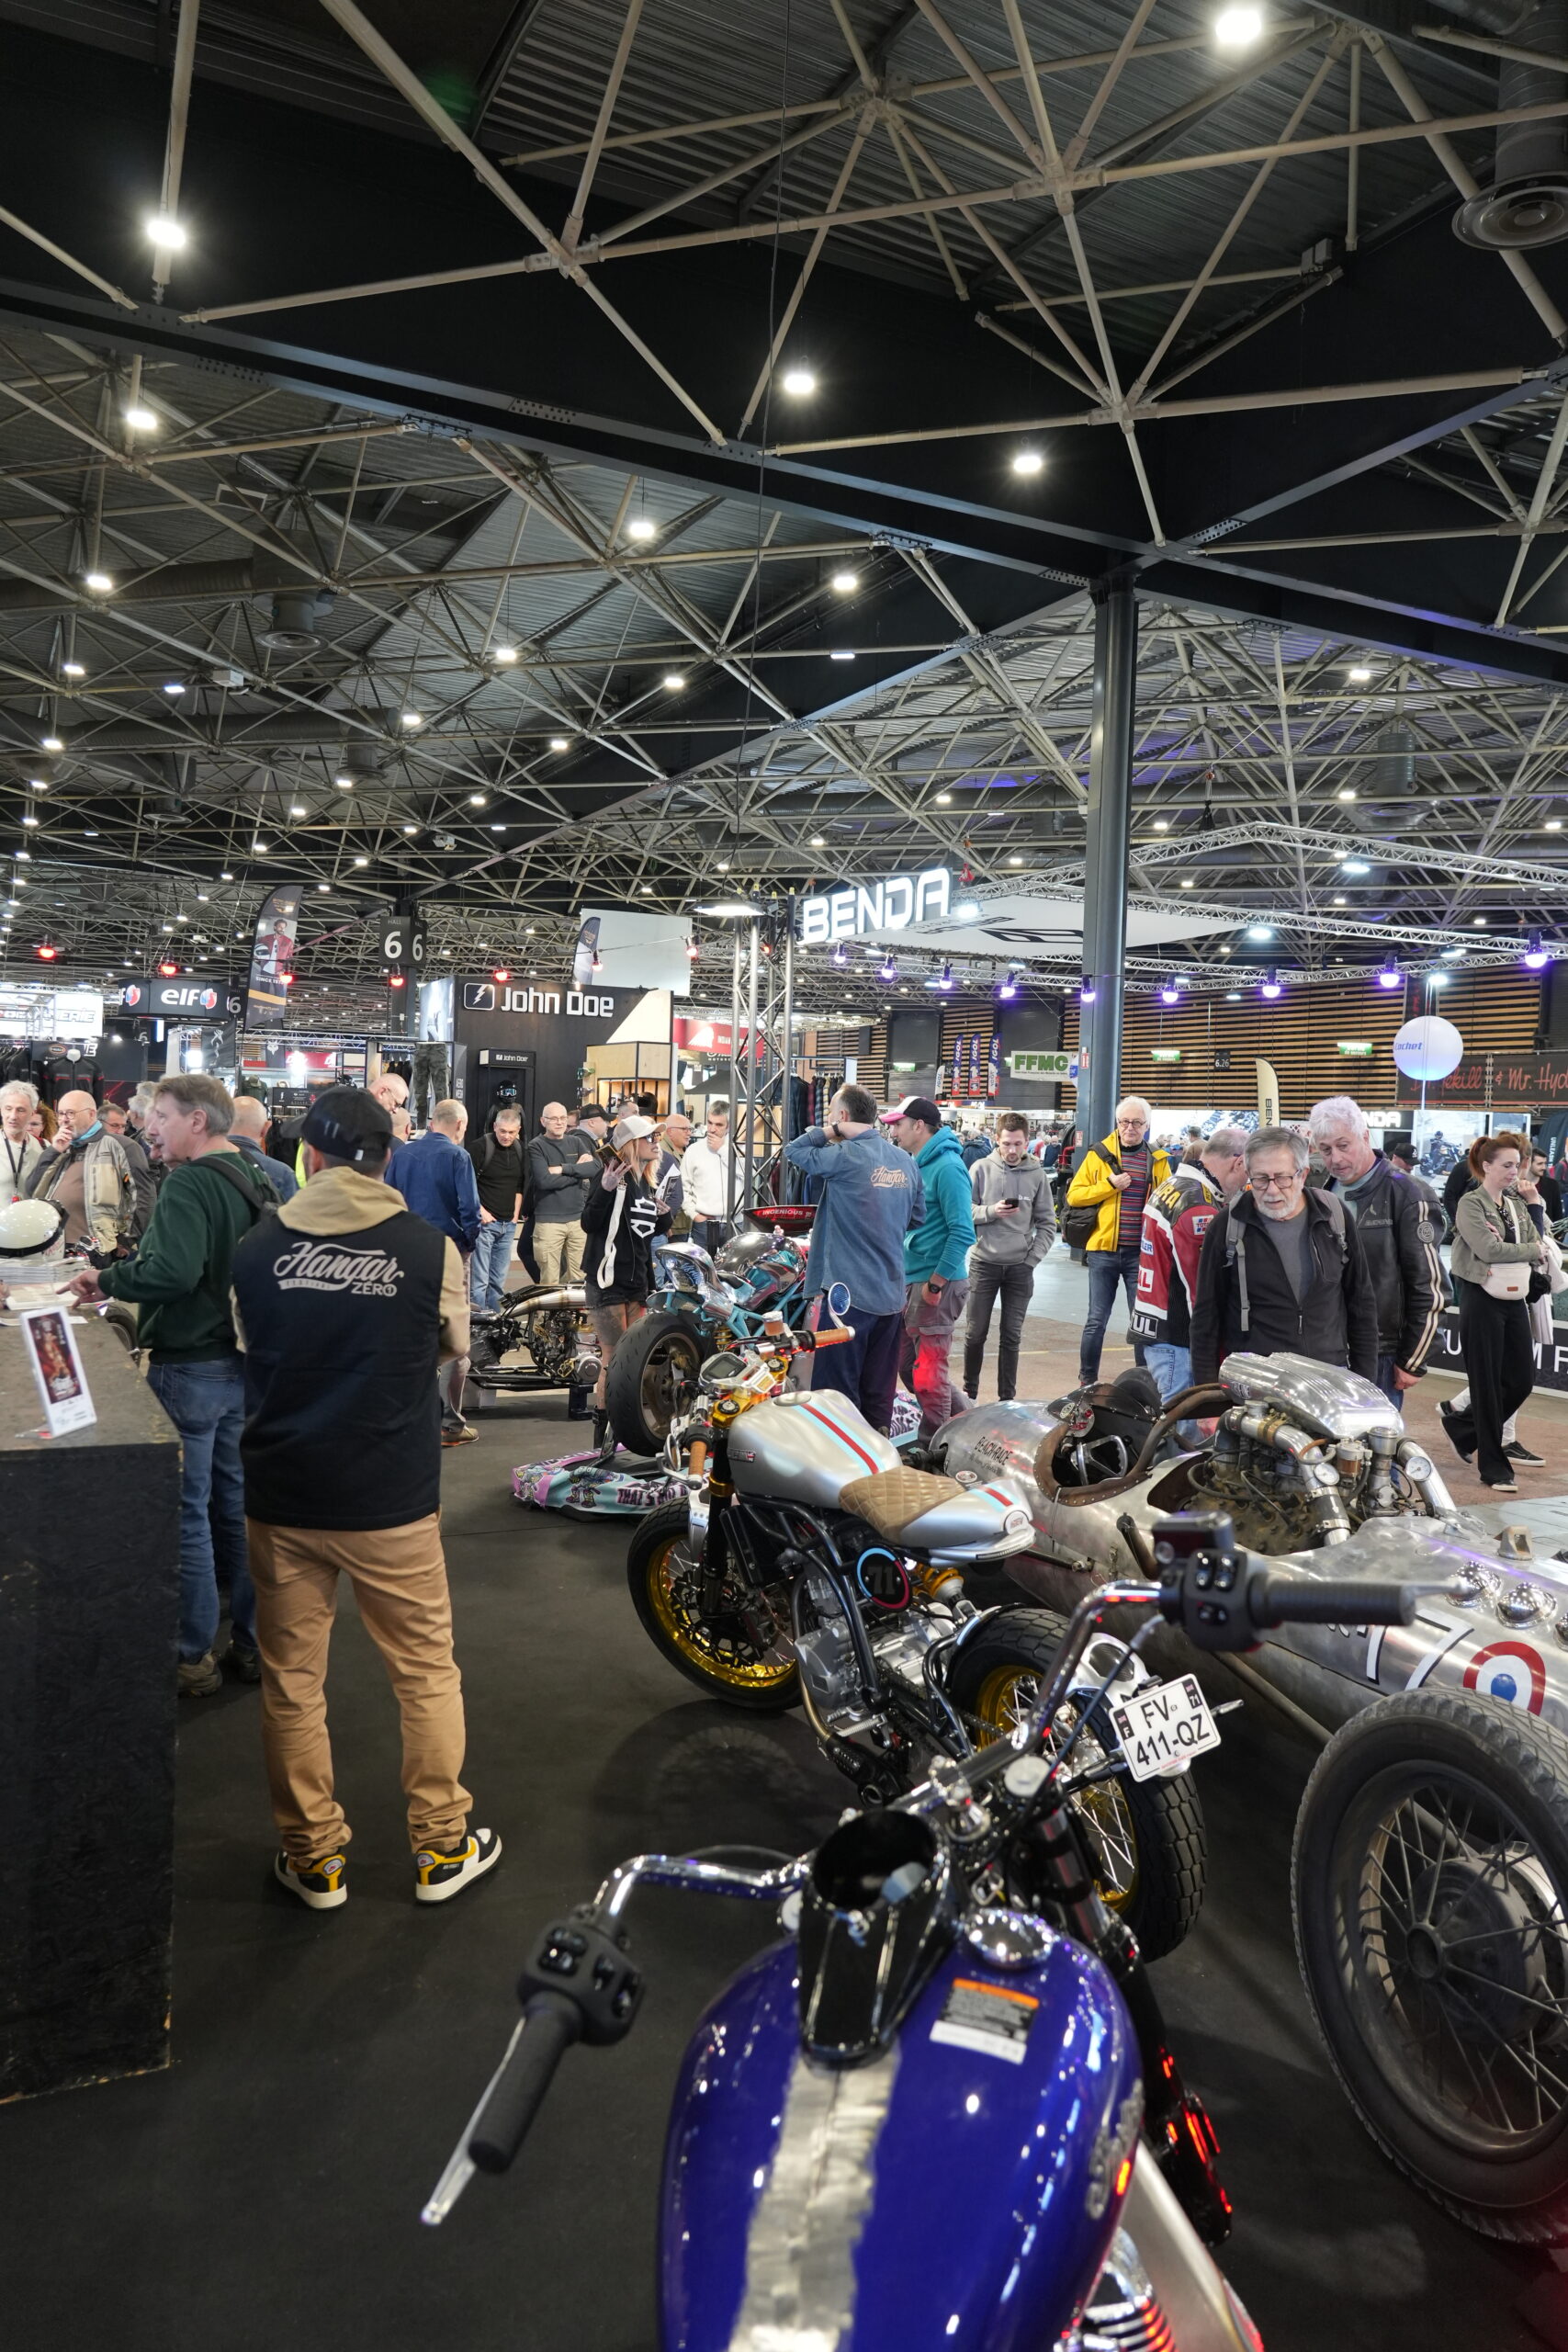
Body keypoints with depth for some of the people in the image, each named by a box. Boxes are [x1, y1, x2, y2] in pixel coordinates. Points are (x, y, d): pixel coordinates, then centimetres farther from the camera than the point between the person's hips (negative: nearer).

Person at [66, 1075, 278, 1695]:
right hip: (243, 1364, 8)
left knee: (187, 1515, 3)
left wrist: (106, 1281, -14)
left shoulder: (188, 1183, -17)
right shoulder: (256, 1182, 10)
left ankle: (193, 1657, 14)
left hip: (191, 1369, -8)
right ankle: (251, 1643, 25)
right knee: (236, 1506, 16)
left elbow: (172, 1271, -30)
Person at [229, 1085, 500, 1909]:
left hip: (281, 1499, 2)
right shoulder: (429, 1248, -11)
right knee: (427, 1674, 15)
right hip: (391, 1499, -1)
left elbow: (249, 1349, 10)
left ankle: (314, 1857, 29)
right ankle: (441, 1848, 26)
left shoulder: (255, 1251, -6)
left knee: (292, 1680, 16)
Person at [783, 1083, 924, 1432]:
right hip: (892, 1295, 7)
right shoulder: (906, 1161, 9)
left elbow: (794, 1151, -4)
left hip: (848, 1293, -7)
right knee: (879, 1396, 13)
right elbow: (918, 1216, 17)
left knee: (837, 1392, 1)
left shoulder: (845, 1156, -13)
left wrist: (831, 1130, 2)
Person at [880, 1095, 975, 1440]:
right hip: (910, 1281, 10)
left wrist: (935, 1284, -19)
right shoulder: (914, 1165, 14)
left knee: (928, 1371, -3)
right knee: (907, 1364, 15)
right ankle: (964, 1413, 29)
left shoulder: (947, 1167, -15)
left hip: (936, 1284, -10)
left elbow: (963, 1233, -20)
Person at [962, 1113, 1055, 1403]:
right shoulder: (981, 1168, -2)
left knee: (1012, 1336, 7)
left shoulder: (1037, 1175, 1)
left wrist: (1032, 1258, -5)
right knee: (976, 1332, 6)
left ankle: (1007, 1397, 15)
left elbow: (1047, 1224, 5)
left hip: (1020, 1267, 1)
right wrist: (991, 1211, -18)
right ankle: (969, 1391, 22)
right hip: (984, 1262, -1)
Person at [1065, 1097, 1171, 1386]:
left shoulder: (1158, 1160, 6)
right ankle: (1086, 1381, 18)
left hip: (1142, 1252, 1)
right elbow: (1073, 1196, -2)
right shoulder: (1100, 1154, 2)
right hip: (1103, 1249, -1)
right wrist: (1109, 1184, -13)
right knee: (1097, 1319, 6)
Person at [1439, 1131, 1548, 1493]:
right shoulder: (1471, 1203, -9)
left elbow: (1537, 1243, 4)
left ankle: (1460, 1425, 30)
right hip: (1483, 1300, -7)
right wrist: (1533, 1250, -8)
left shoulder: (1517, 1203, 11)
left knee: (1521, 1380, 7)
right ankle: (1494, 1467, 12)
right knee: (1487, 1384, 2)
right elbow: (1489, 1250, -20)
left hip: (1514, 1299, 7)